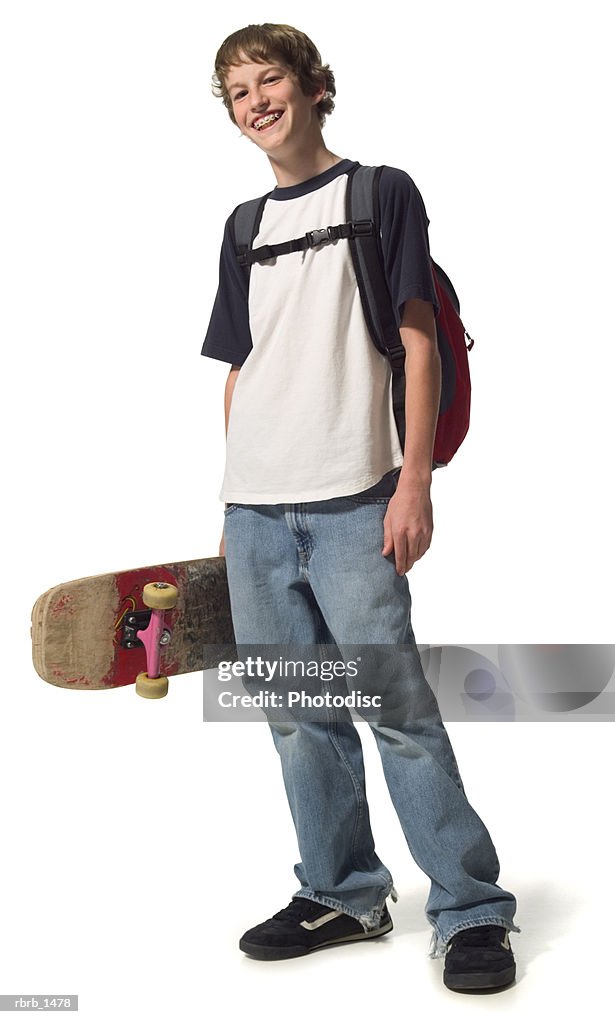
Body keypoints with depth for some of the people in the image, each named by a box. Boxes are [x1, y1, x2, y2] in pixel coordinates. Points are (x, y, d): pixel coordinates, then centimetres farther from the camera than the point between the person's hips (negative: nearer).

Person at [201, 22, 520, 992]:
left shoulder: (381, 192, 4)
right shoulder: (245, 225, 19)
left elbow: (419, 341, -3)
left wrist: (414, 482, -12)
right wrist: (231, 505, 13)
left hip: (349, 502, -6)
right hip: (255, 510, 6)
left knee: (398, 708, -6)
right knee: (300, 717, 9)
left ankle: (473, 910, 6)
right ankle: (343, 894, 22)